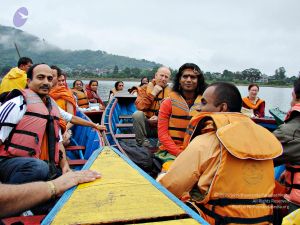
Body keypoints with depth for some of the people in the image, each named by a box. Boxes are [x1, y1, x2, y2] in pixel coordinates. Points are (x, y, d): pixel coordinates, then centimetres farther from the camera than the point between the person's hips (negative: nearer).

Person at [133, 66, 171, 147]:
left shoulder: (170, 92, 3)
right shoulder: (145, 88, 2)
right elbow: (139, 107, -13)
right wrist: (153, 94, -16)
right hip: (145, 126, 0)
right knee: (137, 114, -28)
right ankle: (143, 142, -15)